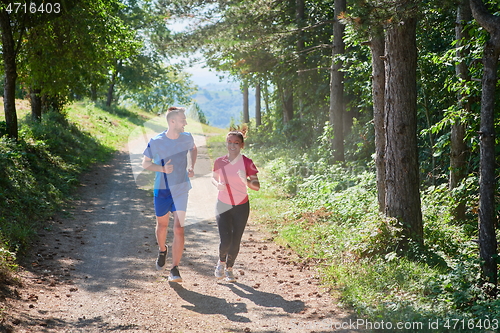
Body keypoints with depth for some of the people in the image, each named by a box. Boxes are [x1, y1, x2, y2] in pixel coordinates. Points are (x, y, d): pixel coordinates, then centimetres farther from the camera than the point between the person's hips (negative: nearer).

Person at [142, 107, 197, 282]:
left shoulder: (187, 138, -4)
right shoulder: (156, 141, -11)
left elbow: (194, 149, 20)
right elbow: (145, 163, -1)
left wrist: (192, 167, 3)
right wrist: (162, 168, -19)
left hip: (181, 190, 1)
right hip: (162, 190, 0)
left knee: (179, 228, -10)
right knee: (162, 225, 16)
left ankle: (175, 269, -5)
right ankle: (162, 250, 48)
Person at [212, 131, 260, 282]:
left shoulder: (247, 163, -11)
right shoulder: (219, 162, -5)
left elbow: (257, 186, -10)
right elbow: (214, 178, 13)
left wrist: (246, 181, -31)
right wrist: (217, 184, -10)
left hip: (241, 207, 0)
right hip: (223, 206, 0)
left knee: (235, 242, 5)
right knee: (225, 241, -11)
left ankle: (229, 268, 31)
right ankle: (221, 261, 21)